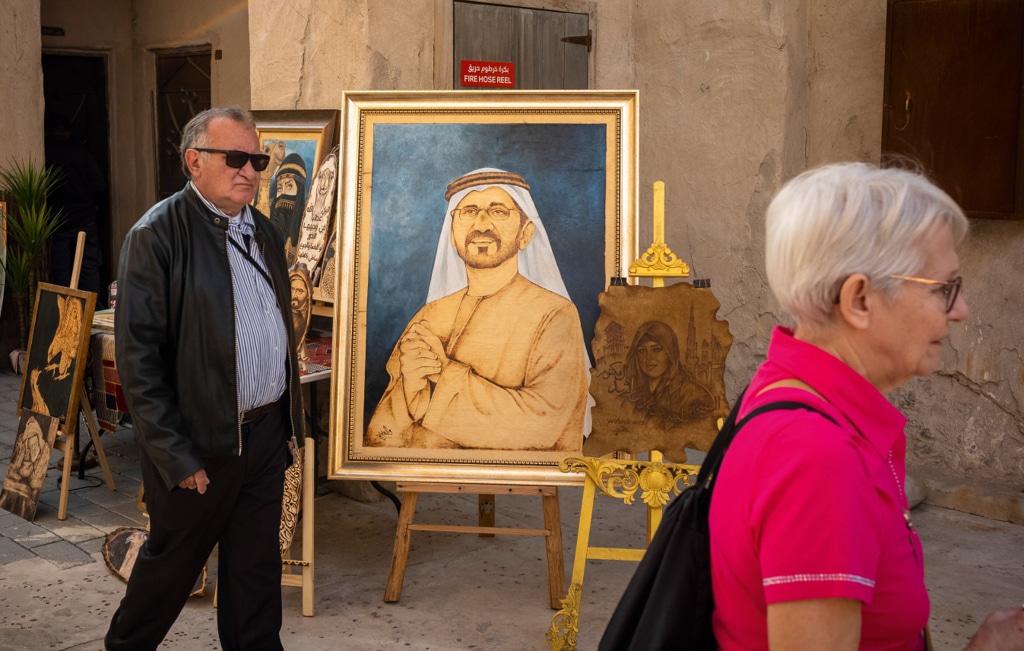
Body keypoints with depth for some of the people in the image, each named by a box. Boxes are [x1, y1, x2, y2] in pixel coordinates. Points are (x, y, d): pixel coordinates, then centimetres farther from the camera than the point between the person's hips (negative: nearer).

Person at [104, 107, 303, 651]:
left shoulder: (263, 232, 10)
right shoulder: (156, 235, -13)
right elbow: (137, 358, -16)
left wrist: (287, 417, 13)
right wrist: (176, 457, -17)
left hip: (267, 432, 6)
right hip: (200, 443, -6)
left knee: (256, 564, 15)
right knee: (172, 563, 11)